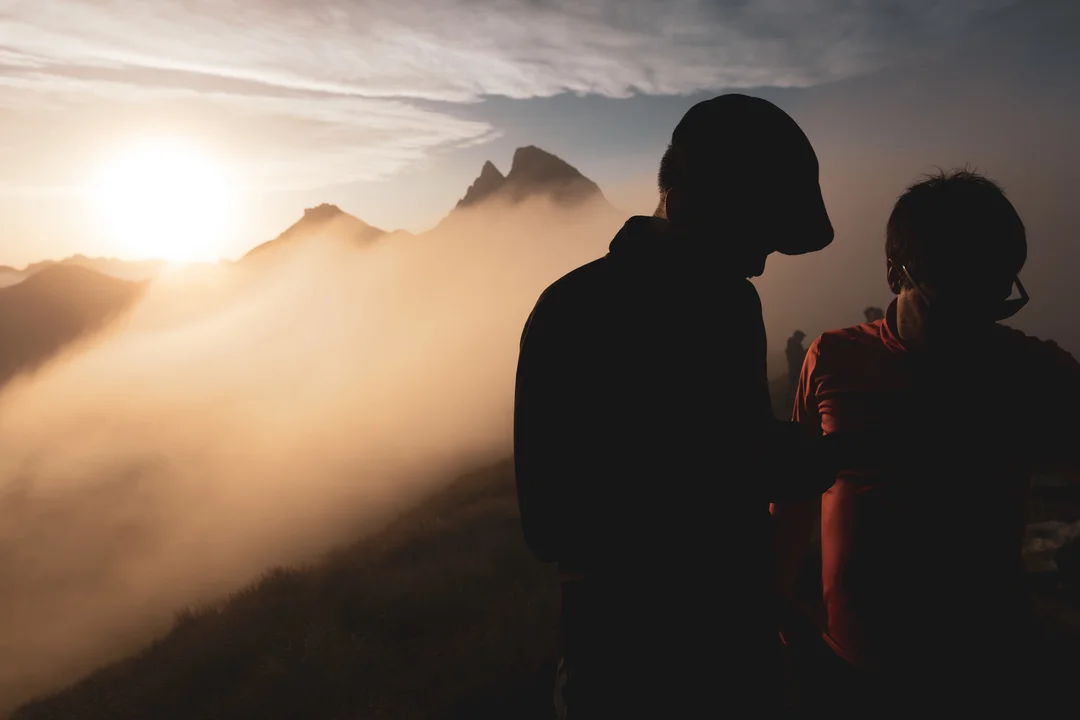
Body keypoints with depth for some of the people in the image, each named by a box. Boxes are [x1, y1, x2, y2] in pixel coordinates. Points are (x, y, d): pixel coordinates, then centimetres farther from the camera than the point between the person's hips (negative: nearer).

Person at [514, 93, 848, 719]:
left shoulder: (737, 301, 1)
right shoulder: (575, 313, -19)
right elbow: (554, 524, -22)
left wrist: (794, 457, -9)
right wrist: (760, 473, -23)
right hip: (634, 667, -6)